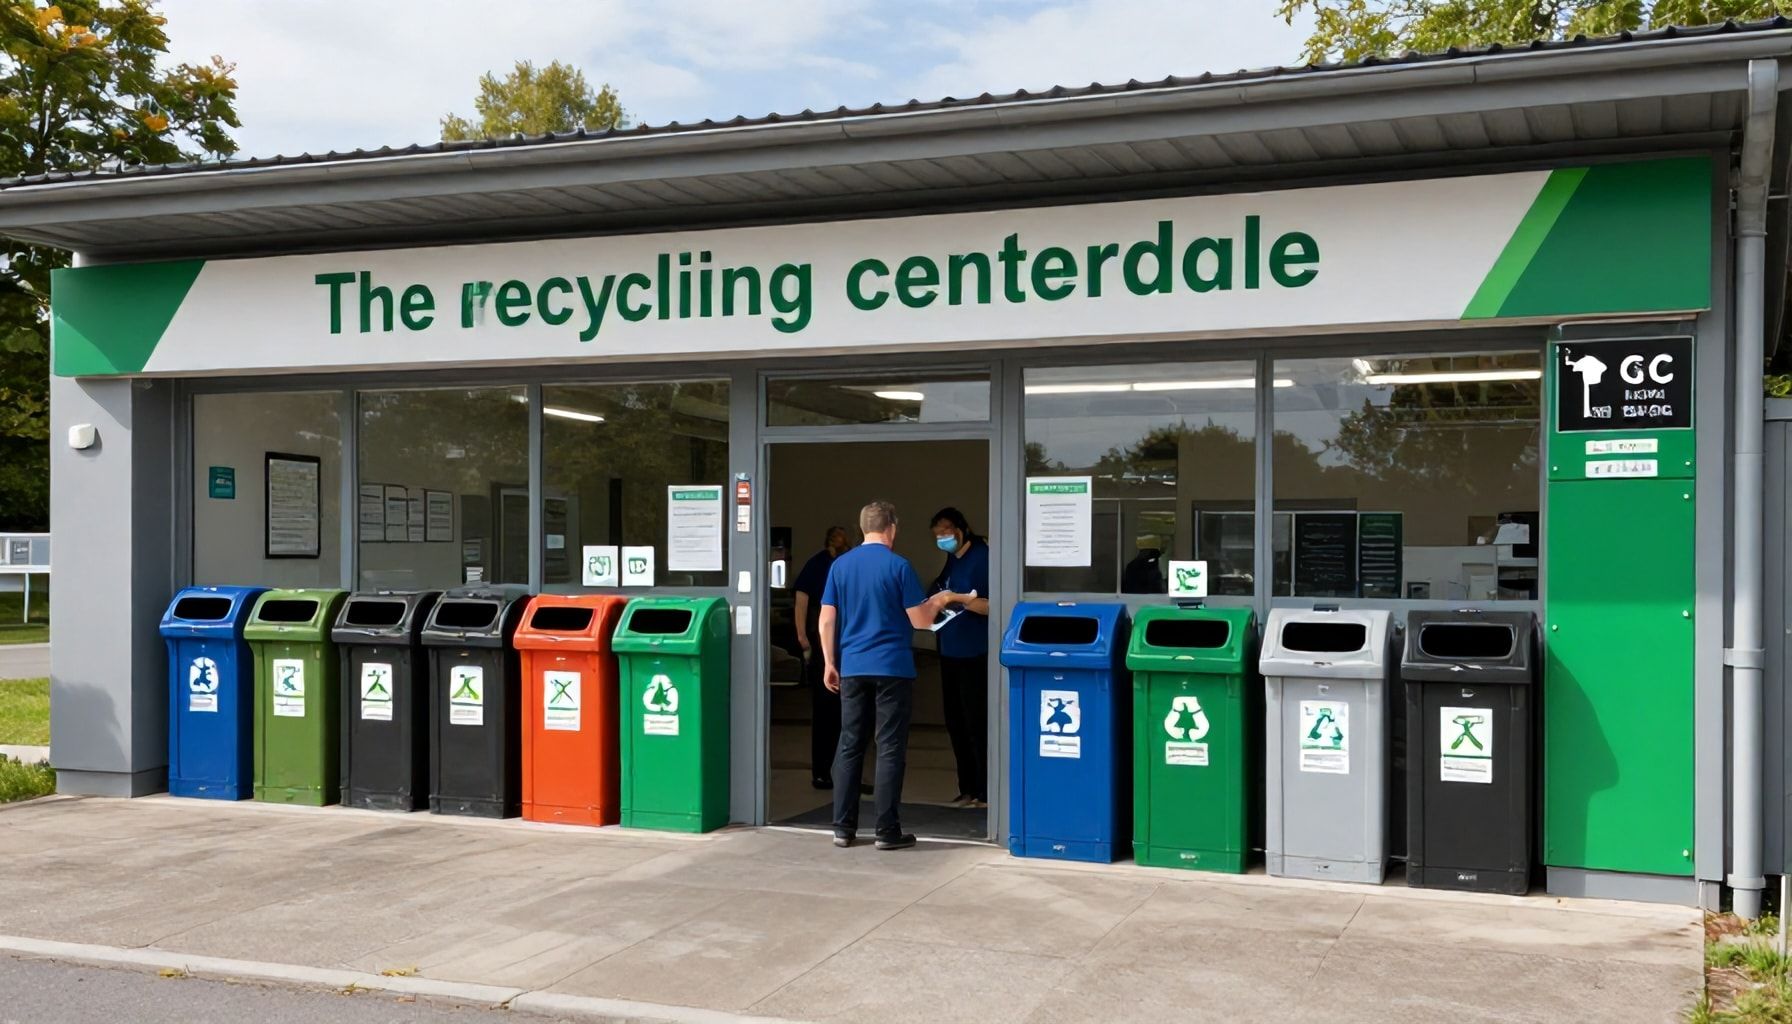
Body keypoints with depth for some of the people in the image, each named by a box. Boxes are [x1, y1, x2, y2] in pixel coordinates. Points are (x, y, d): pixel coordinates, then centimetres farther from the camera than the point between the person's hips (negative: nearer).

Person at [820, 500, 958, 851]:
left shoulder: (840, 565, 5)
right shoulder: (899, 566, -8)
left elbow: (827, 620, 5)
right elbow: (920, 620, -6)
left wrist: (829, 663, 13)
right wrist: (938, 601, 14)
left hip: (852, 668, 4)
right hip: (892, 668, -4)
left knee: (849, 747, 9)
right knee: (890, 750, 1)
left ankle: (843, 828, 11)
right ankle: (887, 831, 3)